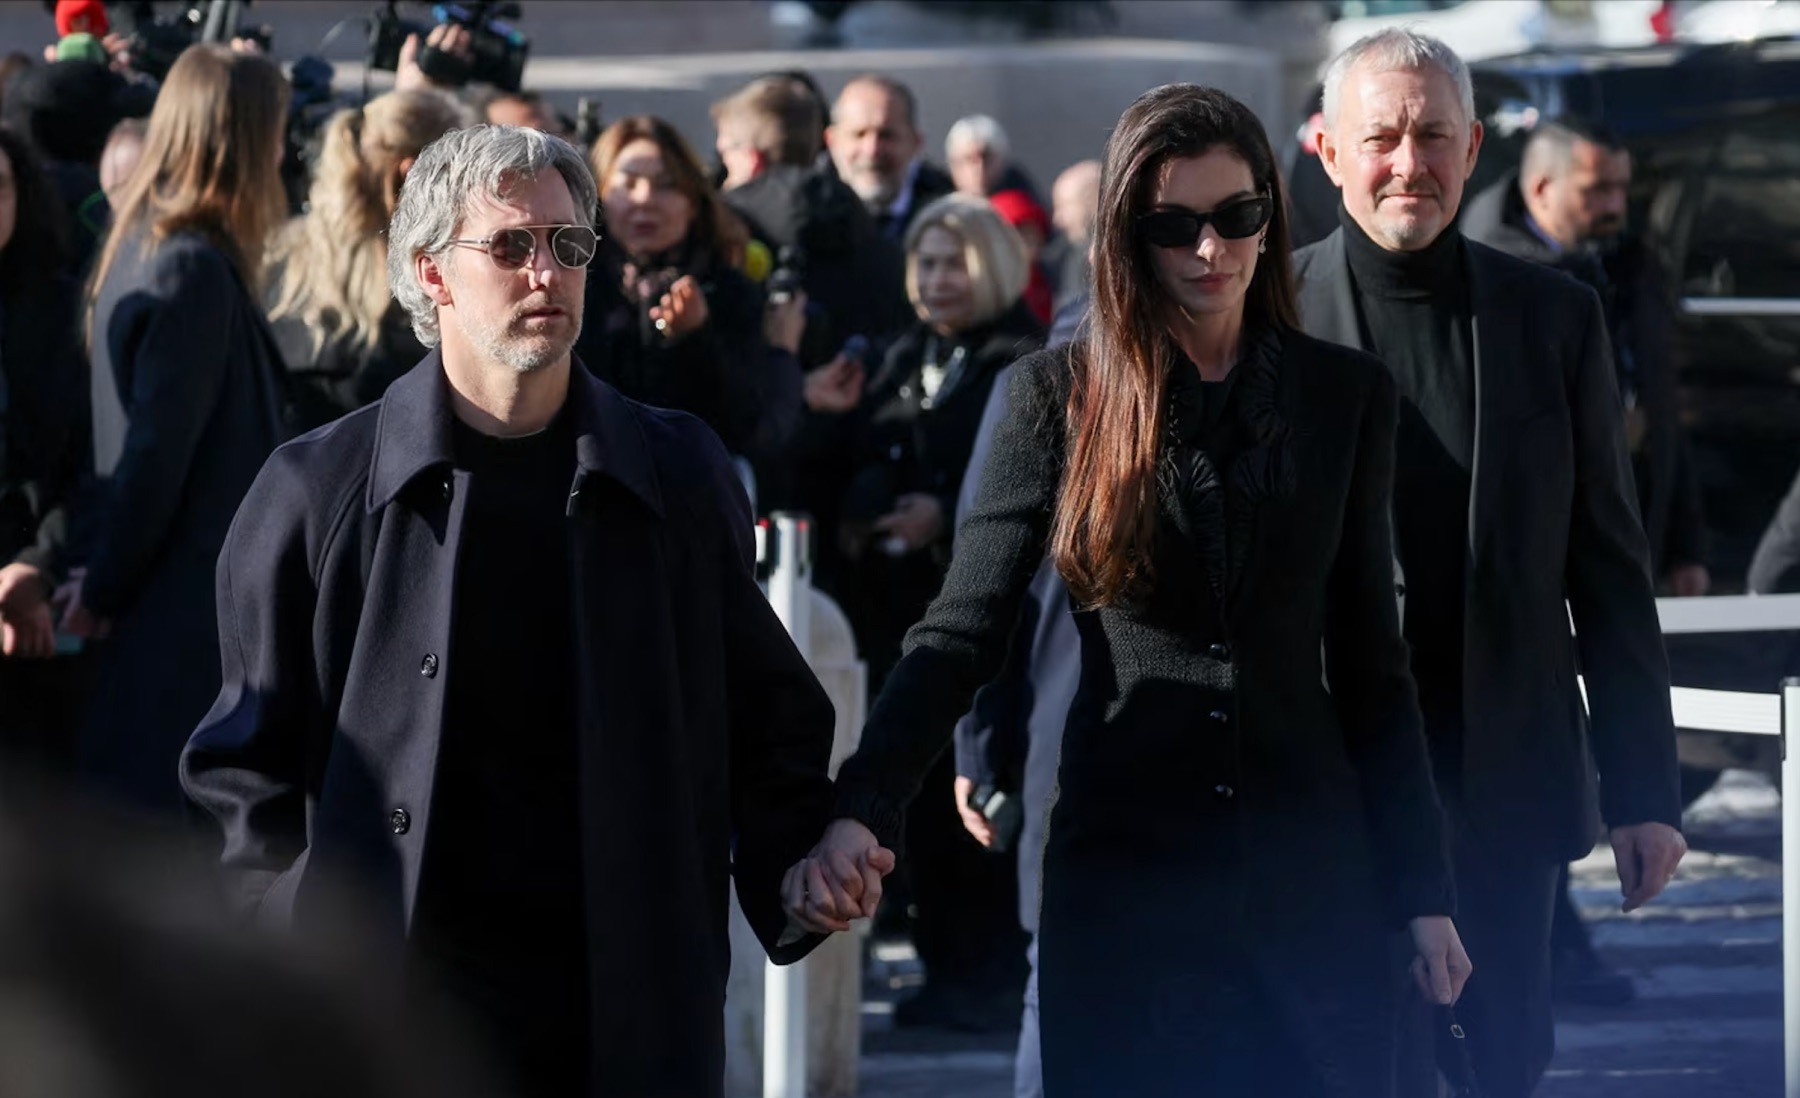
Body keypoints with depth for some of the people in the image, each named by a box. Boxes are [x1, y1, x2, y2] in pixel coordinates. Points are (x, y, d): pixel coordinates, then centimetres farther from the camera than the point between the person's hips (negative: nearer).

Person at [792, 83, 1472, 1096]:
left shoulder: (1346, 394, 5)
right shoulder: (1062, 394, -1)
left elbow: (1372, 661, 8)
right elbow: (963, 631, -7)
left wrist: (1422, 887, 4)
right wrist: (863, 810, -22)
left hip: (1309, 869, 1)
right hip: (1123, 861, -1)